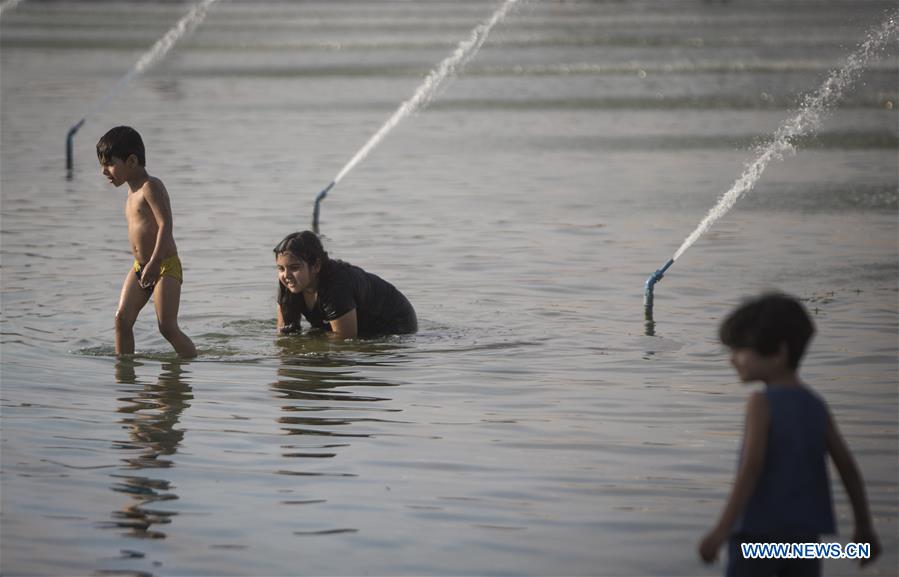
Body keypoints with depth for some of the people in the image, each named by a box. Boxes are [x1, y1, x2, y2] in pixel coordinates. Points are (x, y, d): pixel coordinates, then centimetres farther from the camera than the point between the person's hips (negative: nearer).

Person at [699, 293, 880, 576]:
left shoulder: (762, 403, -10)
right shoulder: (816, 406, 7)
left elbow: (751, 467, -19)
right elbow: (848, 467, 8)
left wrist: (723, 529, -21)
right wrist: (864, 527, 16)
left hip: (759, 531, -6)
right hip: (805, 532, 6)